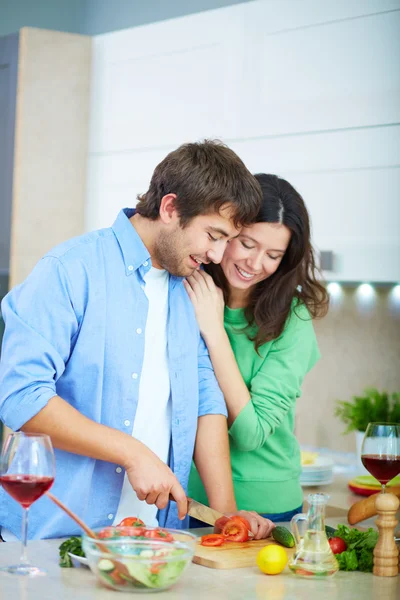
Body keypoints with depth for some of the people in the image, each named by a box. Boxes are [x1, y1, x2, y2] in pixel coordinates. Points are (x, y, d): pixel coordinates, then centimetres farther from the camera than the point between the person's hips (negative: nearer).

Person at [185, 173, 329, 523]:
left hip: (261, 504, -2)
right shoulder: (184, 294, -3)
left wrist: (213, 330, -20)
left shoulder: (292, 322, -12)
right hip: (185, 496, 3)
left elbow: (251, 433, -18)